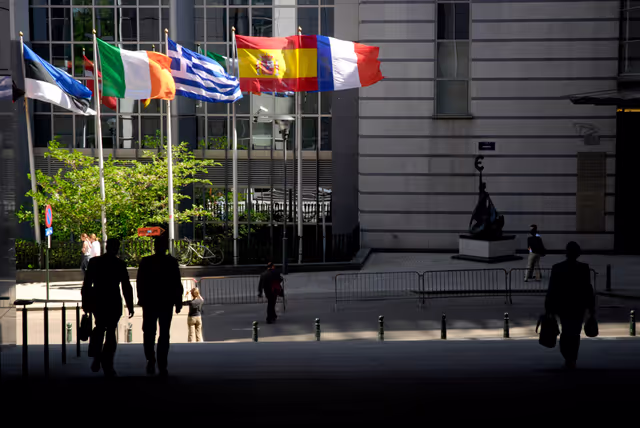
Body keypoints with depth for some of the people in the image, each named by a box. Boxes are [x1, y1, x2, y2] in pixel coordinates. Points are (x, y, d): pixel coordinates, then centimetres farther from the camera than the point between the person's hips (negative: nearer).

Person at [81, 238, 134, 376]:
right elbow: (126, 287, -5)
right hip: (114, 303, -2)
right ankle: (107, 365, 2)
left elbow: (86, 284, 0)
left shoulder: (94, 261, -1)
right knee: (110, 332, 6)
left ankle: (96, 358, 6)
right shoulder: (120, 265, -7)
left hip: (97, 302, 2)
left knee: (99, 328, 21)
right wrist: (130, 306, 2)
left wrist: (85, 303, 7)